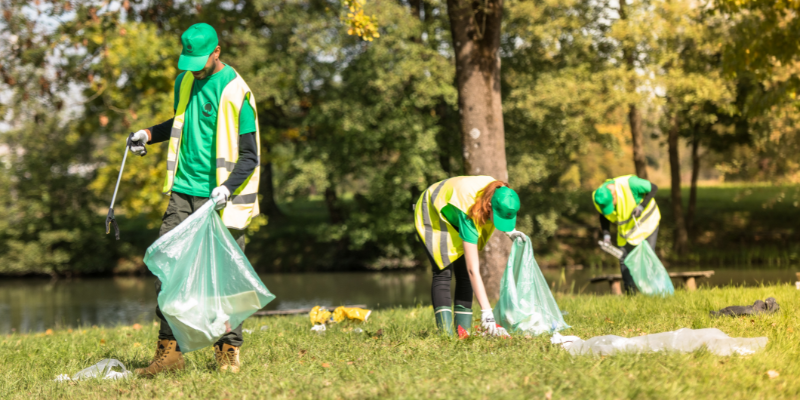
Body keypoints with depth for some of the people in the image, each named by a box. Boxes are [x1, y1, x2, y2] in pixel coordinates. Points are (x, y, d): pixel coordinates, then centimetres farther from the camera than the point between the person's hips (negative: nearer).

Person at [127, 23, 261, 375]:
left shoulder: (236, 93, -9)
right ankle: (169, 351, 6)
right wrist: (149, 134, 16)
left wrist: (228, 187, -25)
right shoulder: (185, 82, 12)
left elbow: (249, 156, -10)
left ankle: (229, 352, 8)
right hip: (183, 193, 6)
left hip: (219, 201, -6)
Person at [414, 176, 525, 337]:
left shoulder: (496, 192, -26)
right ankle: (445, 333, -24)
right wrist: (486, 312, -46)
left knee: (463, 274, -4)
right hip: (432, 215, -7)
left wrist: (509, 231, -12)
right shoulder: (467, 214, -44)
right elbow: (473, 270, -44)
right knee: (443, 272, -20)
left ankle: (463, 329, -6)